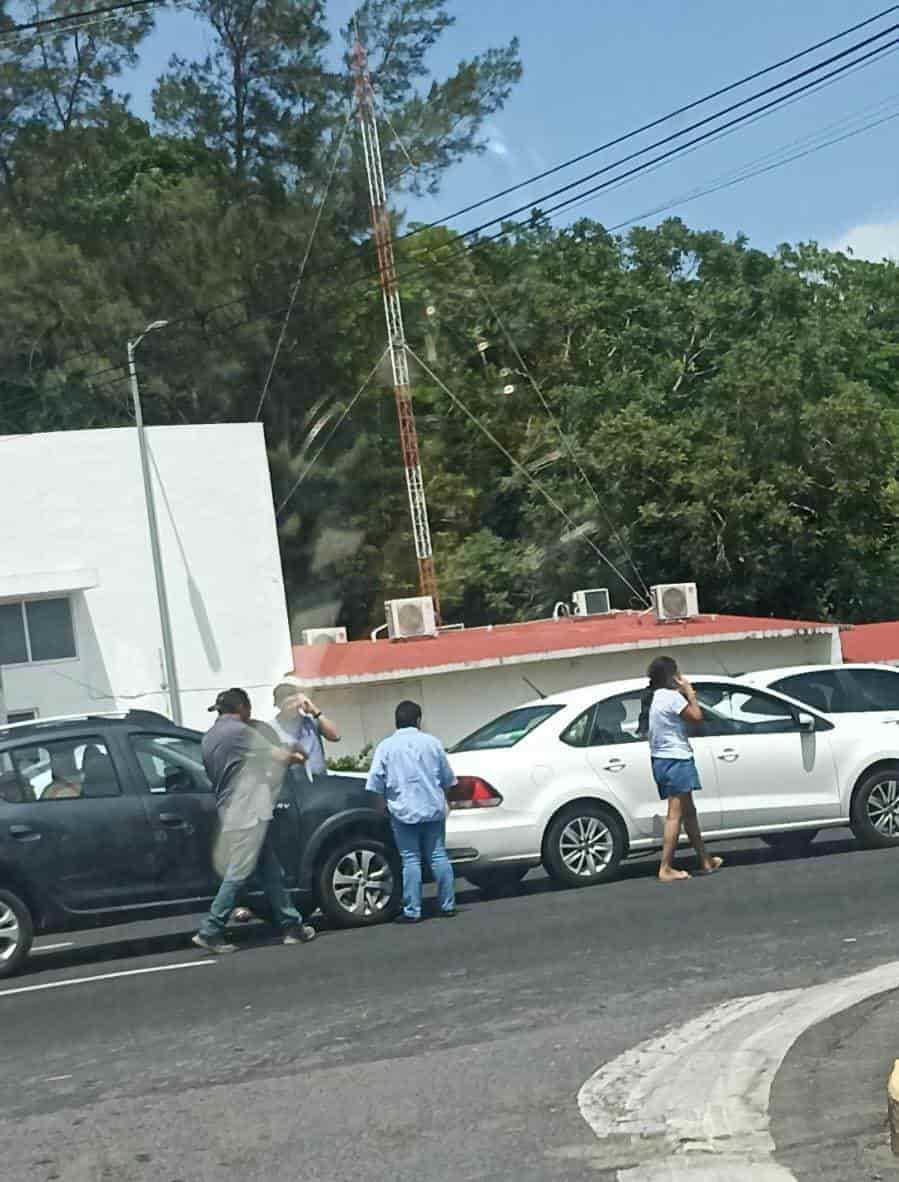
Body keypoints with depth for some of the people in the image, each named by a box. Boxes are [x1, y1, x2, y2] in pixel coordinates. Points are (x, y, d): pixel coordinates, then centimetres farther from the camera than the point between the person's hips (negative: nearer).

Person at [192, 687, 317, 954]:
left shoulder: (209, 737, 16)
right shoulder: (240, 731, -11)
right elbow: (277, 756, -6)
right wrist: (295, 757, 16)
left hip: (231, 815, 9)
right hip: (247, 814, -9)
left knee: (272, 872, 11)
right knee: (237, 875, -8)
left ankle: (292, 925, 14)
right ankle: (210, 932, -6)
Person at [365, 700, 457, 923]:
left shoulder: (386, 746, -3)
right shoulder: (432, 742, 3)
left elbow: (374, 783, -6)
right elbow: (448, 778, 10)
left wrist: (385, 800, 11)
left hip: (403, 812, -2)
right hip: (433, 809, 2)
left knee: (411, 860, -1)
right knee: (438, 856, 9)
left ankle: (412, 911, -2)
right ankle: (447, 905, 11)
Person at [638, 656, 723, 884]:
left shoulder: (652, 698, 12)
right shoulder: (672, 696, -15)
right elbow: (696, 716, -10)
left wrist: (684, 694, 13)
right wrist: (689, 693, 2)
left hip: (660, 760, 9)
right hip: (676, 760, -9)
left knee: (688, 812, 17)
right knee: (675, 815, -8)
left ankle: (705, 861, 26)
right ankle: (665, 869, -10)